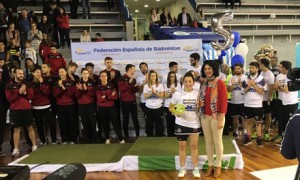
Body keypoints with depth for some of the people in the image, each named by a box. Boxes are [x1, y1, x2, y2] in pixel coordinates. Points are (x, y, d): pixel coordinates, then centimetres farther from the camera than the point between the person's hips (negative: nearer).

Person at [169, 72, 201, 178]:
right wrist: (176, 112, -18)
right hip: (181, 124, -1)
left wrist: (200, 106, -14)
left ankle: (195, 169, 21)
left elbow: (201, 108, 9)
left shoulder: (197, 94, 0)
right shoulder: (177, 94, -5)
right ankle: (182, 168, 22)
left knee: (194, 146, 8)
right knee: (182, 147, 9)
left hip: (194, 124, 1)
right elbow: (170, 107, 1)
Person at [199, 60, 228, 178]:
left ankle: (218, 166, 20)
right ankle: (210, 165, 24)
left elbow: (224, 101, -12)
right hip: (205, 116, 5)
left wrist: (221, 119, -15)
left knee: (217, 141, 7)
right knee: (208, 141, 12)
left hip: (216, 117, -5)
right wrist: (201, 114, -1)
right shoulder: (203, 83, 7)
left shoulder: (220, 83, -10)